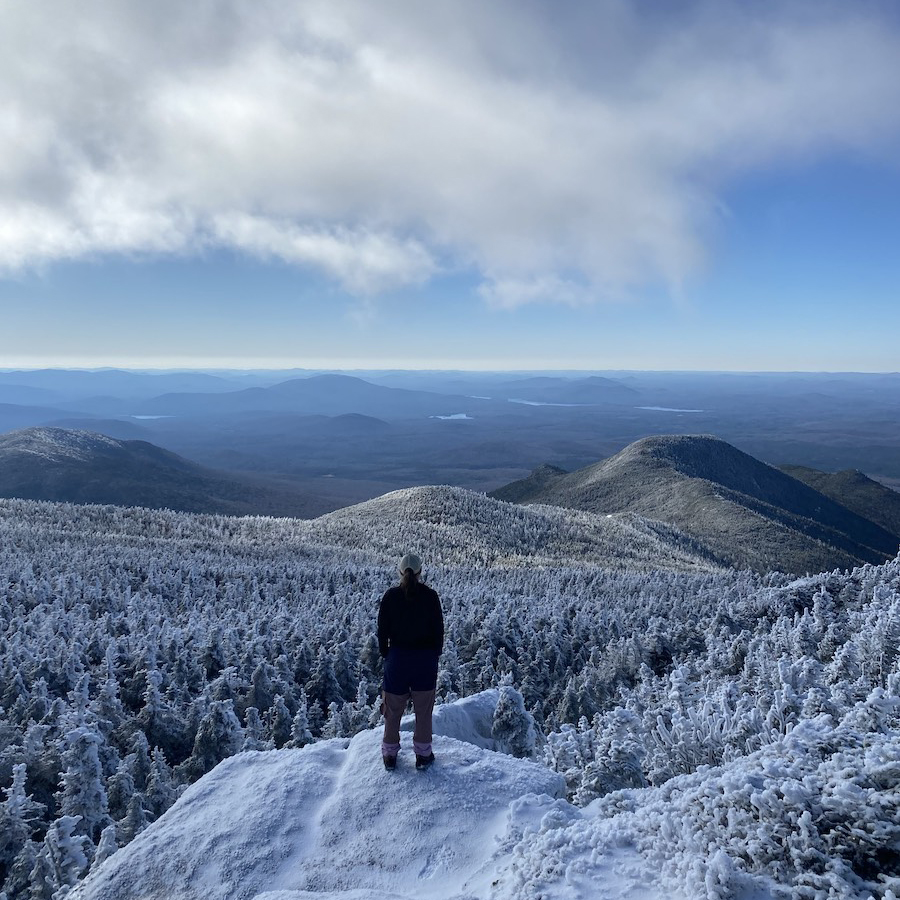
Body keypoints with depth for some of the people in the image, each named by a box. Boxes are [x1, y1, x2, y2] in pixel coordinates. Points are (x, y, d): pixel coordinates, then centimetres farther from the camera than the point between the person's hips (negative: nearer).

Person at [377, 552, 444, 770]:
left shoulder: (390, 595, -7)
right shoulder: (430, 596, -8)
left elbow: (382, 629, -4)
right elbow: (439, 628, -4)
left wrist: (385, 654, 8)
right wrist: (435, 654, 8)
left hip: (397, 656, 1)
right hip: (426, 658, 0)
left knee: (393, 707, 14)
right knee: (423, 708, 14)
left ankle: (390, 754, 24)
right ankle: (423, 754, 22)